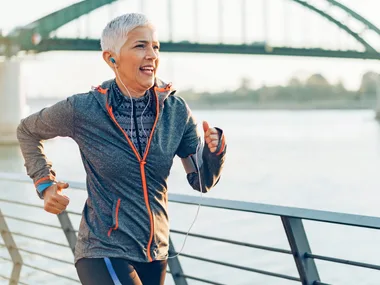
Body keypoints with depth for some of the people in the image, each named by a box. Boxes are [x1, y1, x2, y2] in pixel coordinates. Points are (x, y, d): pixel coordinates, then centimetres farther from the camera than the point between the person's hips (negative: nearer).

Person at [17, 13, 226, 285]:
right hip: (104, 253, -5)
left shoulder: (176, 110, -5)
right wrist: (45, 184, -2)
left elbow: (202, 181, 1)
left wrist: (215, 150, -17)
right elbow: (28, 131, 7)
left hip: (156, 253, 5)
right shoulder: (82, 110, -13)